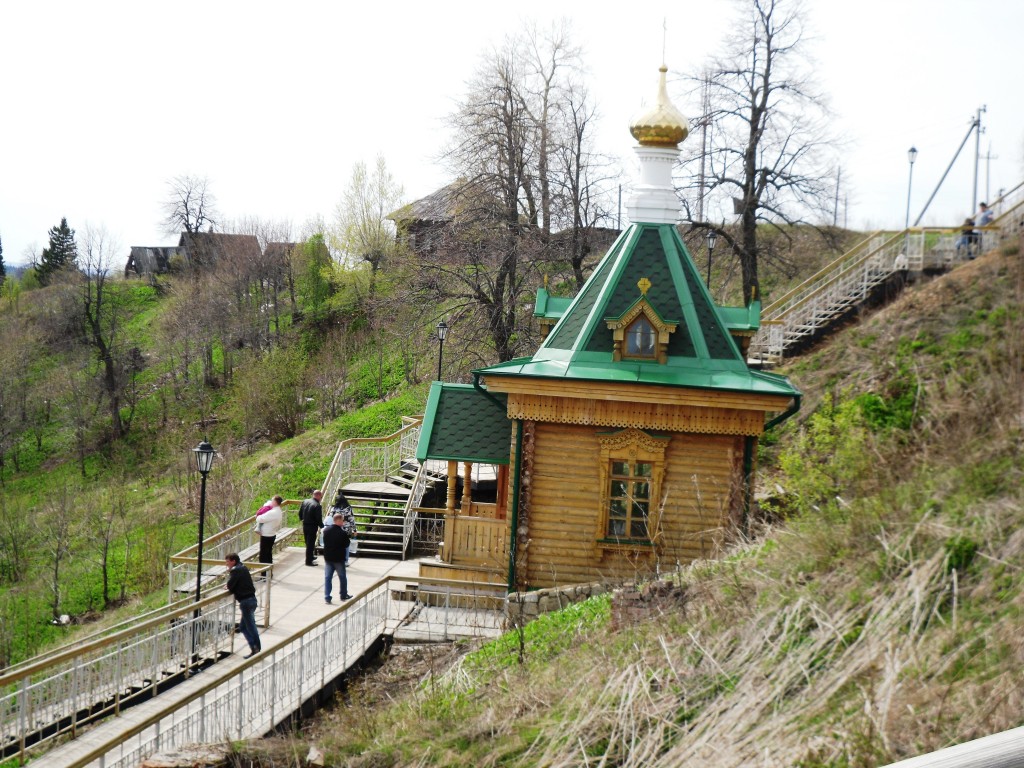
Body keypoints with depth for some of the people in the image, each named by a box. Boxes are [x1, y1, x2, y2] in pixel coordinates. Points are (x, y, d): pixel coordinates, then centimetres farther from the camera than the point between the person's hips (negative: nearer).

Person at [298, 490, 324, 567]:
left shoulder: (305, 502, 1)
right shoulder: (317, 506, -22)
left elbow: (300, 513, 11)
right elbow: (319, 519, -20)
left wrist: (301, 519, 28)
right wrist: (322, 526, -3)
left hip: (305, 525, 7)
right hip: (312, 526, -7)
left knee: (308, 543, 22)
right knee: (311, 544, 2)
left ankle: (310, 556, 38)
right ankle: (309, 561, 8)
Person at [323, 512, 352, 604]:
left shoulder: (326, 530, -4)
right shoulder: (342, 533, -20)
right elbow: (346, 545, -11)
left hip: (328, 557, 4)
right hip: (339, 558, -4)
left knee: (327, 577, 7)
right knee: (342, 577, 15)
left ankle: (327, 597, 2)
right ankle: (344, 595, 28)